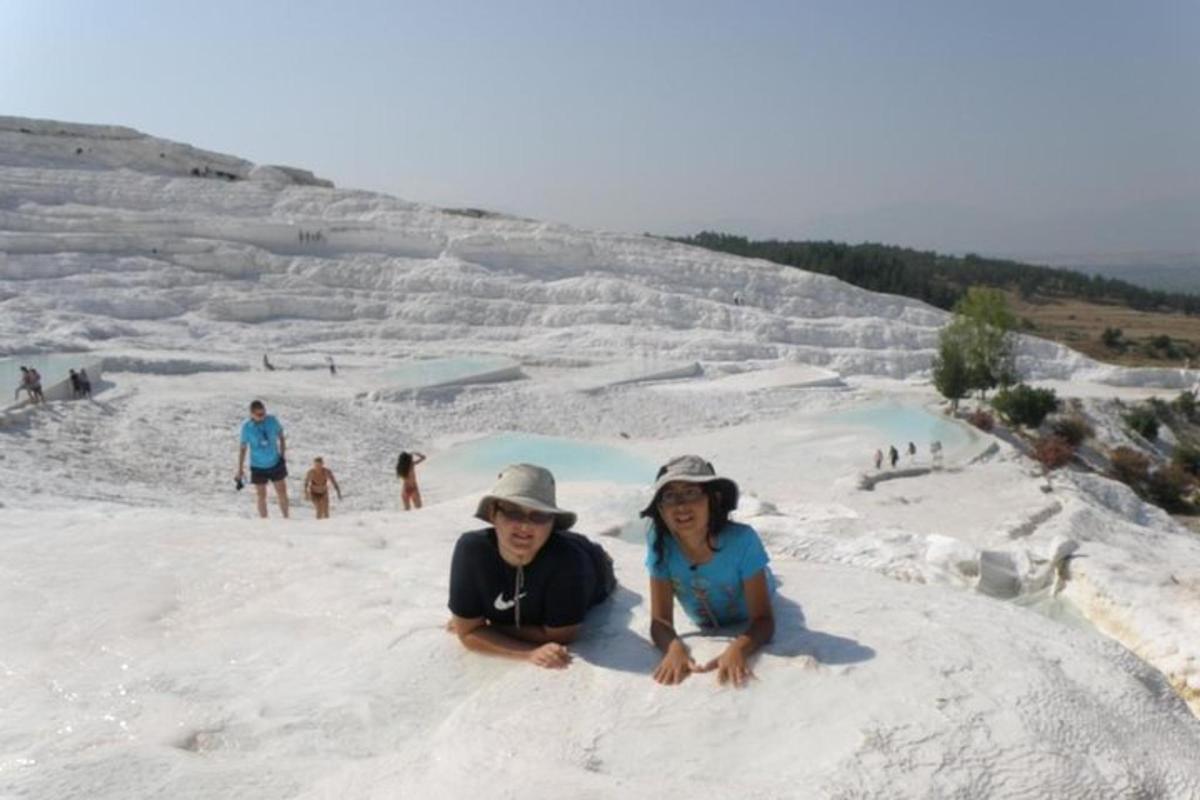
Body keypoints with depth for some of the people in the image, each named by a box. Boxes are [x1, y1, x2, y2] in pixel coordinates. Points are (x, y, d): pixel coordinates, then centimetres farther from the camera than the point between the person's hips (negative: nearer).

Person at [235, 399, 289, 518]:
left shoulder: (272, 420, -12)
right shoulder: (246, 427, -15)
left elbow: (281, 437, 3)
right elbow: (243, 448, -6)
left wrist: (283, 455, 3)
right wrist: (240, 470, -3)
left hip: (275, 464, 2)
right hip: (258, 467, -1)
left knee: (282, 493, 10)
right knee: (262, 497, 8)